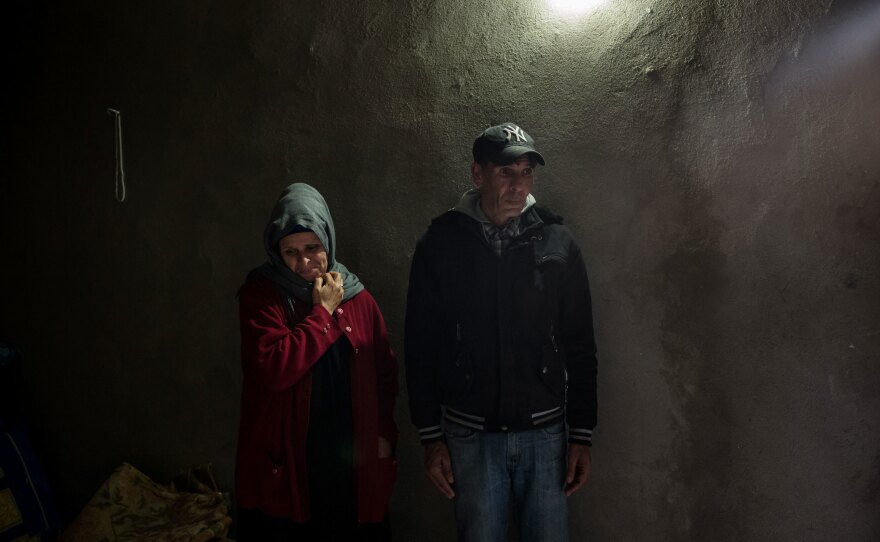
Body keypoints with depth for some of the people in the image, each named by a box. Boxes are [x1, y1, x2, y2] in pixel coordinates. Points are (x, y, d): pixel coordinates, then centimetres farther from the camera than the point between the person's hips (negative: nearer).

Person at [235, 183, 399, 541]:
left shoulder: (358, 298, 3)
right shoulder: (260, 294, -8)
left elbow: (385, 373, 11)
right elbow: (274, 369, -23)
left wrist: (384, 432, 2)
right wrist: (323, 311, -16)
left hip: (351, 463, 3)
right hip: (284, 465, -3)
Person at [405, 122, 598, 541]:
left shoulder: (557, 242, -2)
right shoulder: (440, 245, -5)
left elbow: (580, 348, 2)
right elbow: (421, 348, -2)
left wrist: (581, 435, 1)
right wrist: (431, 437, -2)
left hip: (545, 433, 1)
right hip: (470, 436, -1)